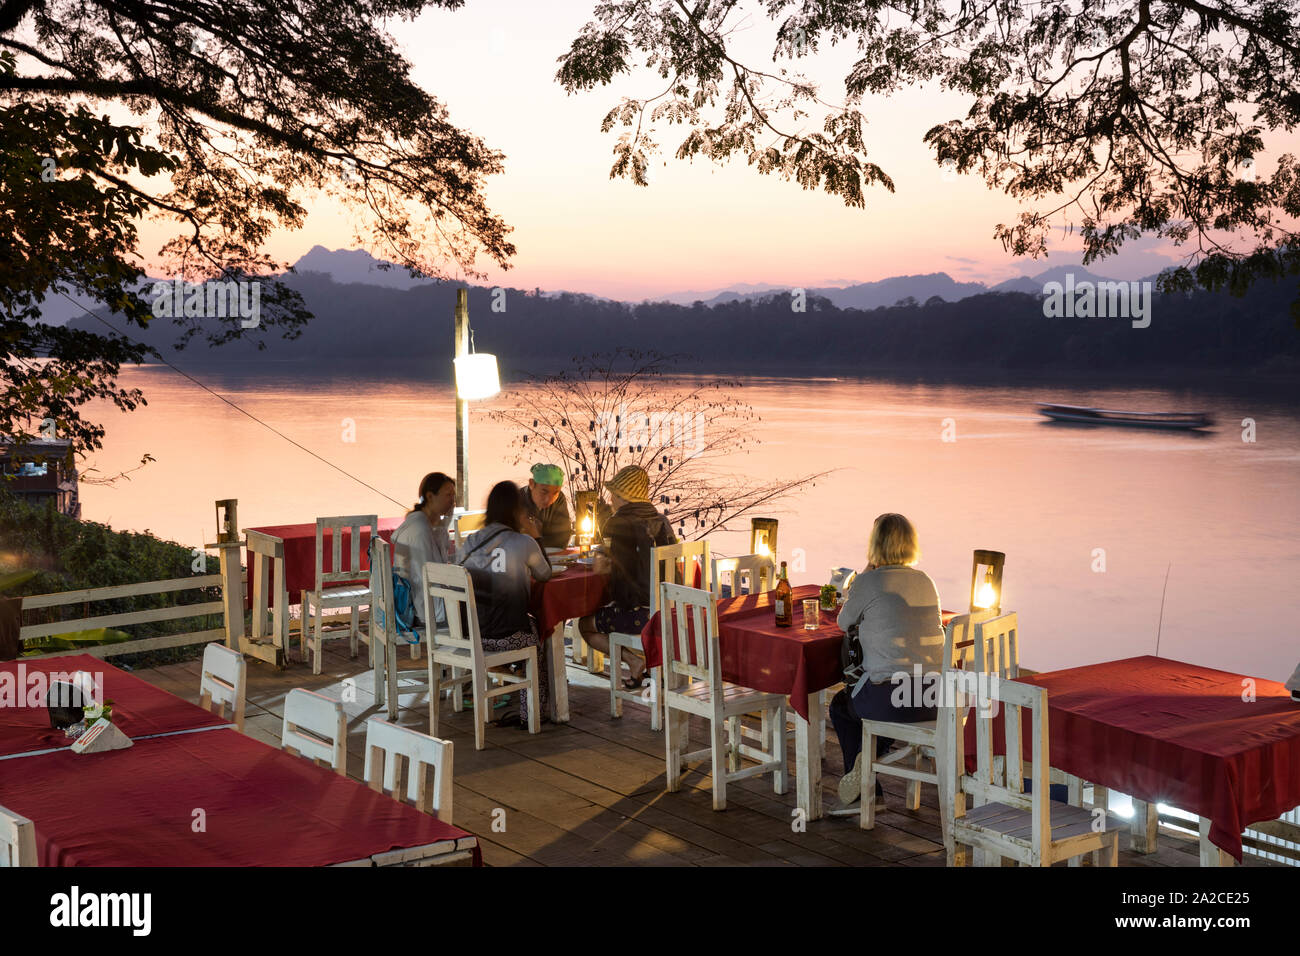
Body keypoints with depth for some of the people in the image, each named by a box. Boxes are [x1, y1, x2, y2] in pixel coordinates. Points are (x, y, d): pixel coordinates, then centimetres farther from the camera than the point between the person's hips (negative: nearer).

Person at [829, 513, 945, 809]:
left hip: (893, 699, -6)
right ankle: (865, 766, 35)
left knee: (840, 704, 27)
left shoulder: (869, 582, -8)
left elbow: (844, 623, 9)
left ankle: (869, 793, 28)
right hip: (935, 701, 6)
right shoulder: (924, 580, 10)